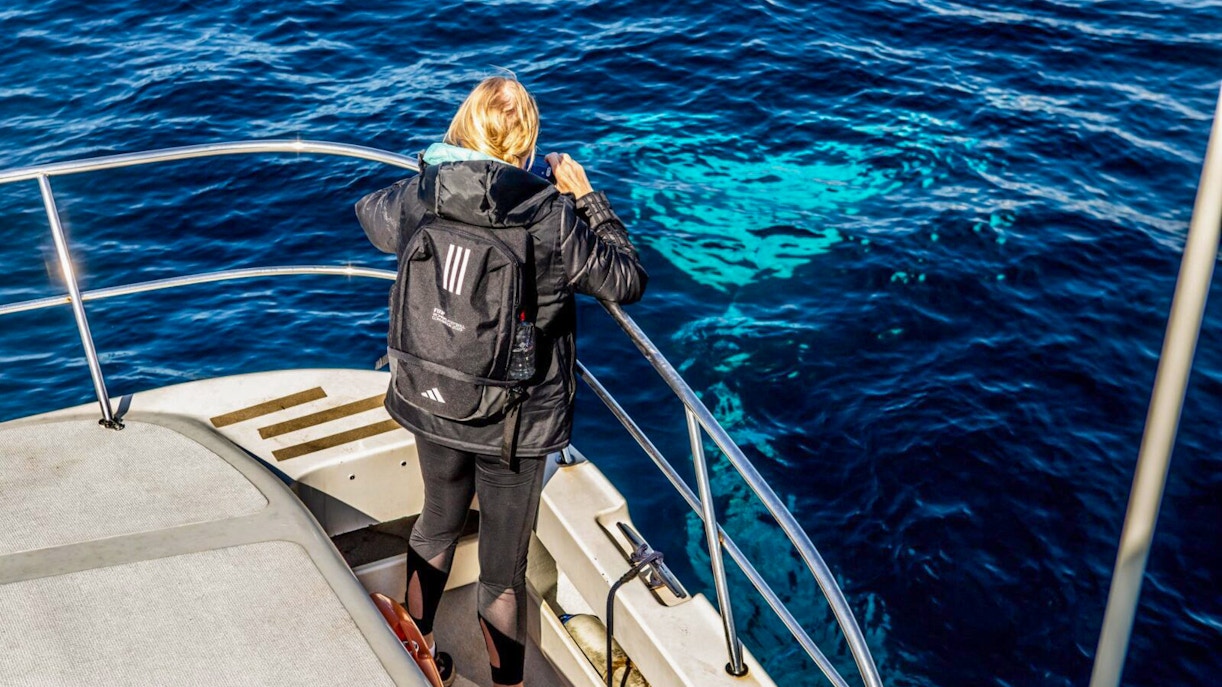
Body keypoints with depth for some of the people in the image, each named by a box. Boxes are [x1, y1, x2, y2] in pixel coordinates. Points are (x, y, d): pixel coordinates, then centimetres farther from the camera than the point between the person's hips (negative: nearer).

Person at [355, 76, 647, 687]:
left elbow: (370, 212, 13)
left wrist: (440, 172, 22)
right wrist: (586, 197, 1)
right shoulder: (555, 219, -21)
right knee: (502, 571, 12)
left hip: (431, 407, 4)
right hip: (517, 423, -4)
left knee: (438, 524, 30)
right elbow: (628, 281, -6)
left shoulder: (417, 200, -12)